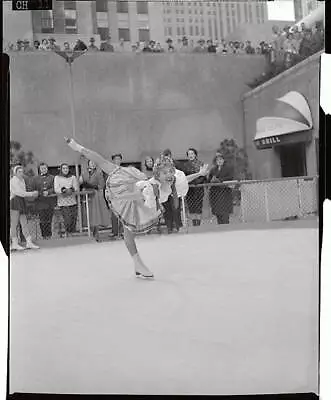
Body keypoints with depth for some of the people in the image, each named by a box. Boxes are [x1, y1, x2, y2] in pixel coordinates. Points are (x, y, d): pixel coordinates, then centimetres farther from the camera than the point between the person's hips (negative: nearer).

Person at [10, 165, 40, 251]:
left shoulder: (22, 180, 20)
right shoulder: (13, 180, -5)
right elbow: (19, 193, -12)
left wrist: (32, 194, -1)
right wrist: (32, 194, -8)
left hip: (21, 202, 8)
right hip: (14, 202, -8)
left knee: (24, 223, 4)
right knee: (14, 224, -5)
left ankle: (29, 243, 4)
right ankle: (14, 244, -1)